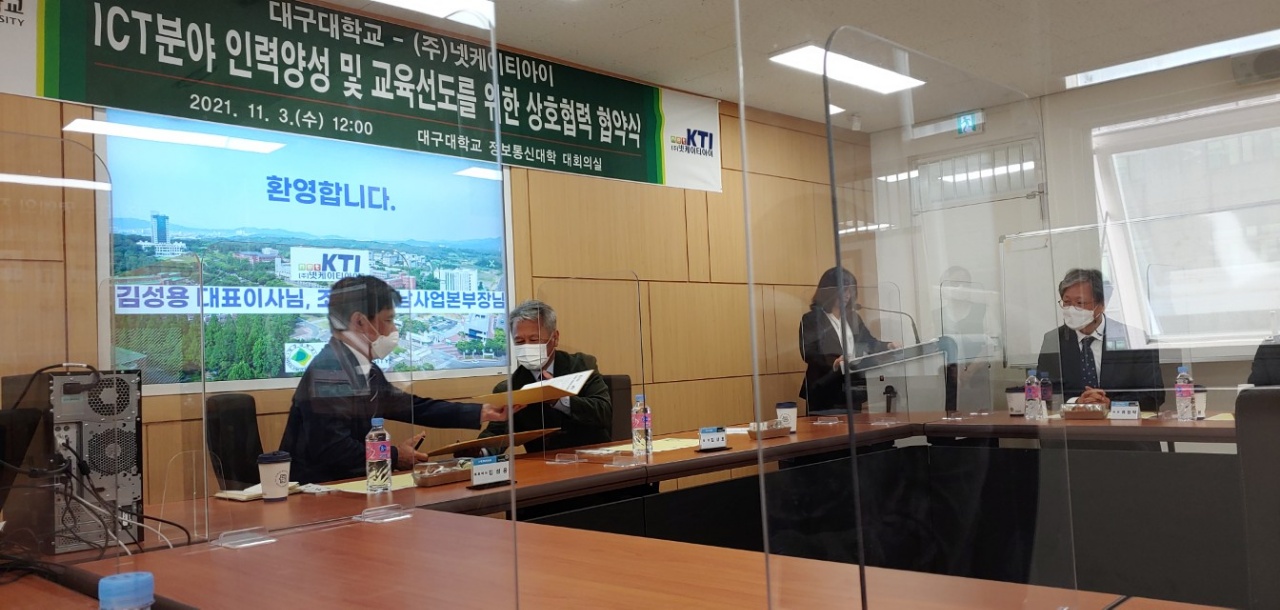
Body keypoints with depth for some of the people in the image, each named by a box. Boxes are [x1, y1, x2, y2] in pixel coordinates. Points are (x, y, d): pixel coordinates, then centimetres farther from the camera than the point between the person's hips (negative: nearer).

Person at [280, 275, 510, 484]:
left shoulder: (365, 370, 8)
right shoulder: (328, 371, -20)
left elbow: (415, 407, 14)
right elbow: (330, 450, -27)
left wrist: (482, 412, 10)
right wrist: (394, 457, -14)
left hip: (348, 481, 8)